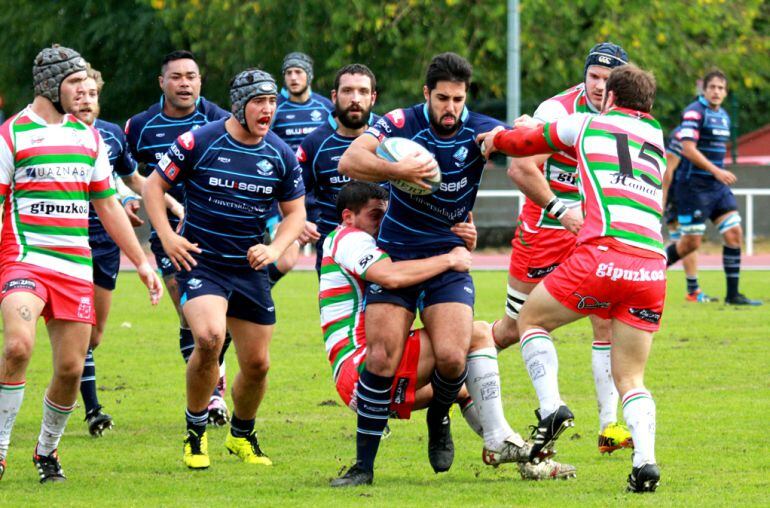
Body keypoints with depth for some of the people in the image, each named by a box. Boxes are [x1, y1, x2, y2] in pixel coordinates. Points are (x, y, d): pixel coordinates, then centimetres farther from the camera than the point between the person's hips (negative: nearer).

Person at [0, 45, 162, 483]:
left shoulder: (88, 136, 15)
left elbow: (108, 206, 20)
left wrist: (141, 262, 17)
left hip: (76, 267, 5)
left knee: (70, 368, 1)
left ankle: (48, 451, 23)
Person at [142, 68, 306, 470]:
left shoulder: (282, 156, 1)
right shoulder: (198, 142, -10)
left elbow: (295, 212, 11)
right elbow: (154, 185, -1)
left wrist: (273, 249, -7)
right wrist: (167, 236, -11)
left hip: (250, 267, 4)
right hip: (200, 260, -4)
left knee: (256, 364, 5)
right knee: (209, 338, -28)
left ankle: (242, 435, 35)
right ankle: (195, 432, -8)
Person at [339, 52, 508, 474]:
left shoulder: (480, 131, -4)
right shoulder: (402, 123, -10)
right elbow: (350, 161, -21)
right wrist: (399, 169, -35)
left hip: (448, 258, 1)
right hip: (394, 258, -1)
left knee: (452, 357, -16)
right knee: (381, 360, -12)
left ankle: (439, 420, 18)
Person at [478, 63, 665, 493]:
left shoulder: (587, 125, 15)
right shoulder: (657, 138, 27)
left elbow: (527, 142, 29)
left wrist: (495, 140, 52)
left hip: (603, 254, -4)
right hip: (652, 267, 4)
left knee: (532, 319, 20)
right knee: (631, 379, 11)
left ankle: (551, 408, -2)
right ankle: (645, 460, -12)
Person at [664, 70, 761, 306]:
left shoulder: (723, 116, 14)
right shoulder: (694, 112, -12)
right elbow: (688, 149, -21)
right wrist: (716, 171, -25)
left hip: (718, 187, 8)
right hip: (694, 186, -8)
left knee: (734, 233, -2)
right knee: (691, 242, -6)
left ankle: (733, 294, 3)